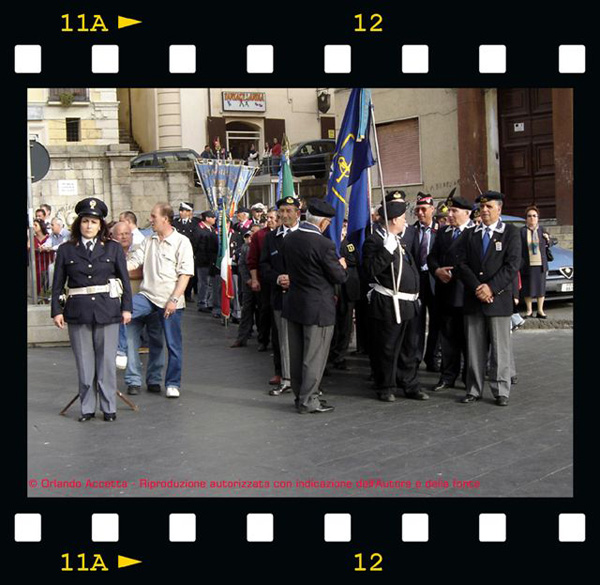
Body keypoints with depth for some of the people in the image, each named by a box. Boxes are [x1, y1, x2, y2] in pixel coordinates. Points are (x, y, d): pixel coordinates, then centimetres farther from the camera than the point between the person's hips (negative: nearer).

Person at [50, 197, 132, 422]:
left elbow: (125, 280, 7)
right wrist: (56, 310, -1)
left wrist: (126, 308, 1)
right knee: (84, 362, 5)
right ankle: (87, 408, 16)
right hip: (77, 311, 1)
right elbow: (57, 284, 6)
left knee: (107, 360, 3)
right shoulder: (66, 250, 6)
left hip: (107, 310, 0)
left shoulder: (113, 248, 6)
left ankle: (109, 407, 14)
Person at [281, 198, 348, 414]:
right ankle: (308, 400, 7)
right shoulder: (324, 244, -21)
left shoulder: (288, 239, 1)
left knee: (297, 354, 15)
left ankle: (300, 395, 26)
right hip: (318, 308, -7)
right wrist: (341, 265, 6)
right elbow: (339, 277, -12)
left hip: (293, 304, 7)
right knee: (314, 356, 3)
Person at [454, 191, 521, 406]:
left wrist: (492, 287, -14)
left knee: (500, 348, 1)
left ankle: (501, 391, 9)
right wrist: (477, 288, -10)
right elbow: (461, 264, 3)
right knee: (474, 348, 6)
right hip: (473, 299, 3)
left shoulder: (511, 233, 3)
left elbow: (513, 264, -7)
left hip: (499, 299, -3)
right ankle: (474, 390, 13)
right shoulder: (469, 234, 12)